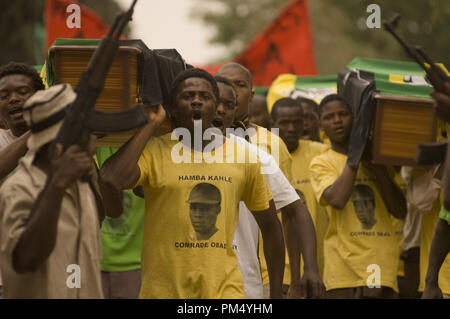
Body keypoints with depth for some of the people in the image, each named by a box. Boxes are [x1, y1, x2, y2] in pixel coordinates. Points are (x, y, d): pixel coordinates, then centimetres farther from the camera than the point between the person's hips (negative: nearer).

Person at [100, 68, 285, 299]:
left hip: (224, 289, 1)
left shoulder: (243, 157, 7)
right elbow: (113, 178, -23)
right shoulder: (153, 152, -1)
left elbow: (270, 227, 16)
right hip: (163, 290, -1)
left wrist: (276, 293, 13)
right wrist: (150, 126, -10)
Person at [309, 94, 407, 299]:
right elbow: (337, 199, -15)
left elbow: (401, 212, 11)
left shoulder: (378, 160, 17)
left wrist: (381, 175, -2)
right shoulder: (321, 163, 5)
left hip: (383, 266, 4)